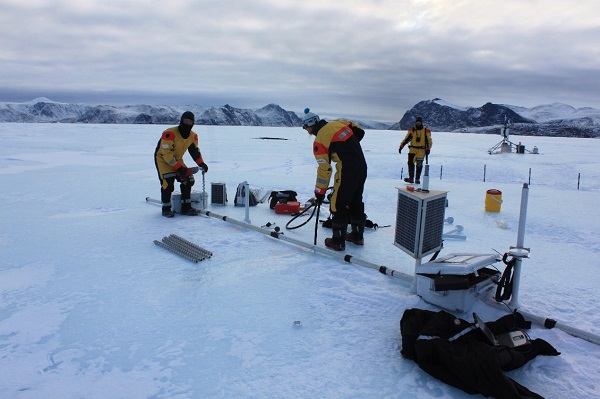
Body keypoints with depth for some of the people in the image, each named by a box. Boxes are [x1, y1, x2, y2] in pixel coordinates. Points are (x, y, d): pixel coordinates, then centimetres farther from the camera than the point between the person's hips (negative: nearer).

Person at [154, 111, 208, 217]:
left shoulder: (193, 136, -5)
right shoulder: (170, 133, -28)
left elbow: (195, 150, 7)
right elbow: (166, 153, -29)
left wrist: (201, 163, -9)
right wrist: (179, 167, -30)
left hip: (177, 159, 7)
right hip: (162, 158, -7)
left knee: (188, 180, -3)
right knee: (168, 182, -21)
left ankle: (186, 208, 6)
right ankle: (166, 209, -5)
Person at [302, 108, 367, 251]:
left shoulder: (319, 141, -10)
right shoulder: (338, 123, 7)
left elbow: (324, 169, -11)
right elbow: (360, 131, 13)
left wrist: (320, 191, -2)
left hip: (347, 172, -8)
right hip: (362, 167, 8)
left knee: (338, 204, 4)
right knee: (356, 201, 20)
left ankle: (338, 241, 10)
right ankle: (357, 235, 32)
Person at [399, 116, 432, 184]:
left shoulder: (426, 131, 4)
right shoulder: (411, 130, 8)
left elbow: (429, 141, 6)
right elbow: (406, 139, 7)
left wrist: (428, 149, -6)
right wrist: (401, 146, -2)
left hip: (421, 150, -1)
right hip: (412, 149, 1)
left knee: (419, 165, 0)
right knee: (410, 163, -13)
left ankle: (417, 179, 9)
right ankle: (411, 178, -12)